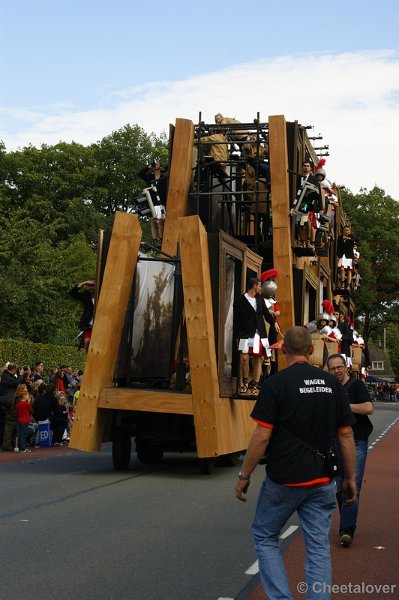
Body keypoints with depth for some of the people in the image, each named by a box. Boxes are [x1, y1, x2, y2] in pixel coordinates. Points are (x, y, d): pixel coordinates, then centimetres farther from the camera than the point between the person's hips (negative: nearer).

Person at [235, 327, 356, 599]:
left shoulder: (276, 383, -11)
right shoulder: (332, 383, 3)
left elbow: (262, 436, -13)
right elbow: (346, 435, 4)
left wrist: (244, 476, -4)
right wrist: (351, 478, 12)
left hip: (283, 480, -4)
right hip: (322, 481, 4)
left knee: (265, 537, 14)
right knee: (319, 546, 10)